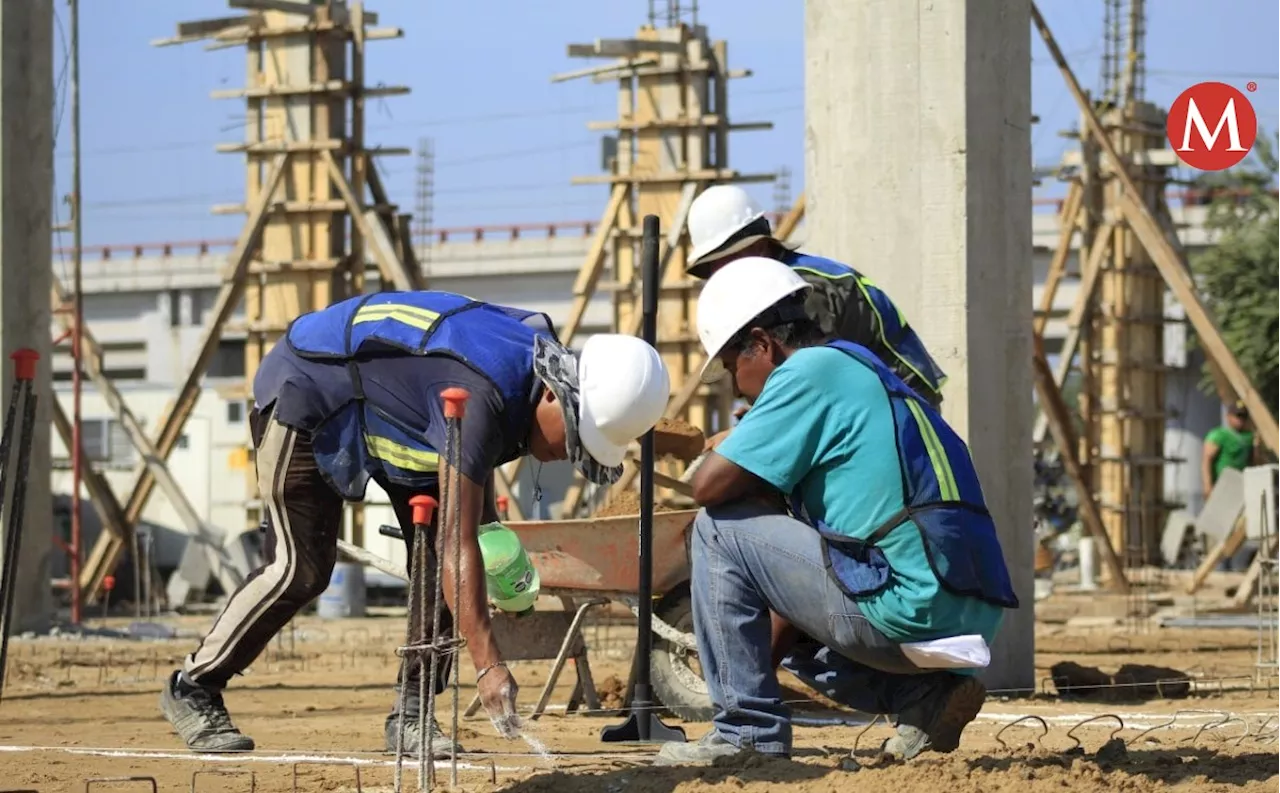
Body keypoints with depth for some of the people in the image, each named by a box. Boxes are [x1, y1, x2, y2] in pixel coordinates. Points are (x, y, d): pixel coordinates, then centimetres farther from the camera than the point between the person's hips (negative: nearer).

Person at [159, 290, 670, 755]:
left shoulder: (540, 357, -12)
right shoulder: (481, 395, -39)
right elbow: (458, 542, -40)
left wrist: (488, 520, -5)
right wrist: (487, 664, -42)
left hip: (384, 413, 9)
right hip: (307, 391, -8)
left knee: (434, 555, -6)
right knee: (301, 569, -12)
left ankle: (411, 715, -1)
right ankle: (193, 689, 4)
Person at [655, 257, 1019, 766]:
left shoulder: (810, 371, -4)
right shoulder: (864, 373, 25)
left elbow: (710, 486, -10)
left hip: (904, 610, -9)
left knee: (720, 532, 0)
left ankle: (748, 730, 1)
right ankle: (926, 696, 14)